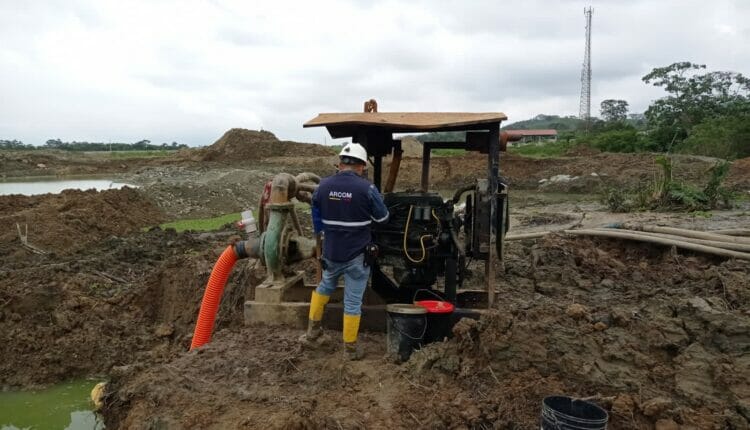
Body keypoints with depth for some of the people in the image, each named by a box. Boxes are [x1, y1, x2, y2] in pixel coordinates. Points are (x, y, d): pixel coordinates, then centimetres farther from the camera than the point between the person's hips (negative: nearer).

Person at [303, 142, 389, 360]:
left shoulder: (323, 186, -2)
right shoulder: (366, 188, -16)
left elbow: (317, 220, 10)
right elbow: (382, 217, -1)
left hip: (331, 252, 4)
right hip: (357, 255, -4)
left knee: (325, 286, 30)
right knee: (353, 301, 6)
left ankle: (313, 329, 33)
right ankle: (350, 348, 16)